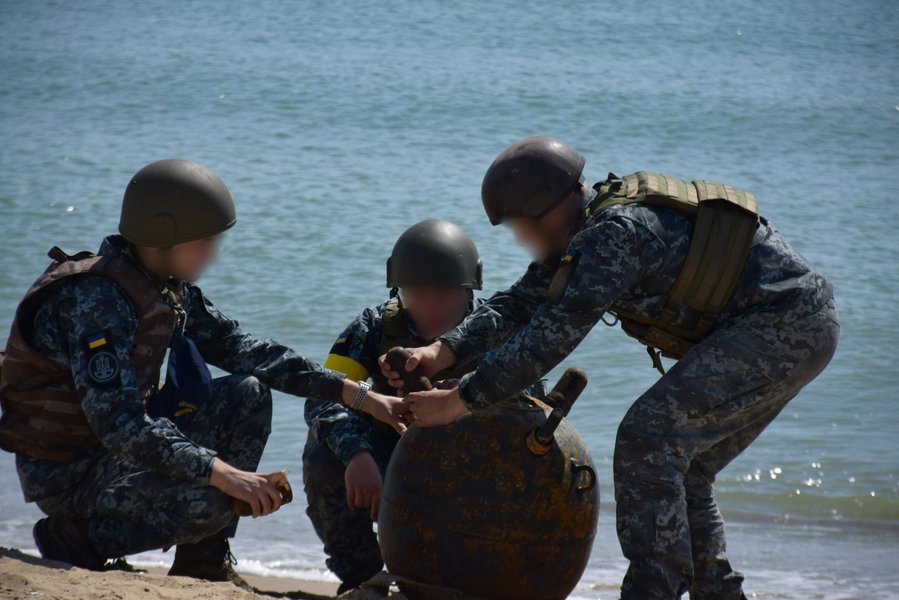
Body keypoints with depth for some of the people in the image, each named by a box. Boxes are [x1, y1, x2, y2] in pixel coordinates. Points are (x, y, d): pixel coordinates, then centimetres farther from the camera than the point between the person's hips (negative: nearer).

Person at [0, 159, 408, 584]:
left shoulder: (170, 288, 3)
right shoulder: (93, 299, -26)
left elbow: (239, 349, 7)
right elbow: (120, 424, -33)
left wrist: (357, 395, 1)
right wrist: (223, 473, -37)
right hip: (66, 471, -9)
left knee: (248, 395, 3)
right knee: (209, 500, -28)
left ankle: (203, 566, 5)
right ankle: (73, 539, -6)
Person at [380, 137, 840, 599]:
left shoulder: (617, 233, -20)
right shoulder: (590, 232, 11)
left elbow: (552, 335, -23)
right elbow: (521, 303, 7)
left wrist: (459, 401, -19)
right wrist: (440, 353, -7)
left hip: (781, 324, -10)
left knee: (647, 439, -16)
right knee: (679, 472, 14)